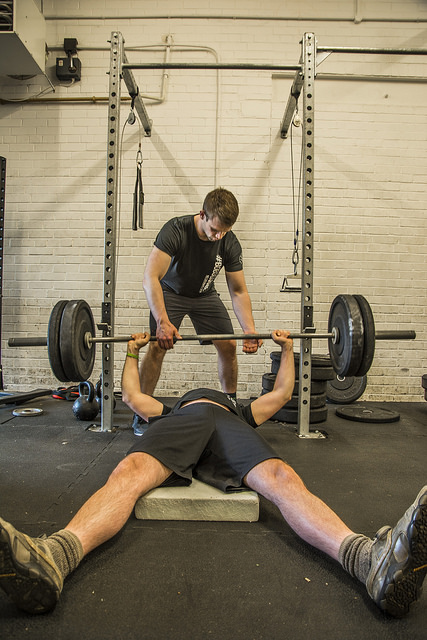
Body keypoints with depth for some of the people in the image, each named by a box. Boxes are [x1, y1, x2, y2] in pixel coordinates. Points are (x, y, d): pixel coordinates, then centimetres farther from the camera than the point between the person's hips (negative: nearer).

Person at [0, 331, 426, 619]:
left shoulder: (244, 410, 48)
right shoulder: (171, 409, 48)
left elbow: (283, 391, 51)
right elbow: (132, 396, 49)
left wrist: (287, 348, 53)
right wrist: (133, 352, 56)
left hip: (231, 426, 0)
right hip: (181, 422, 0)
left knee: (282, 478, -36)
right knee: (129, 472, -37)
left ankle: (372, 560, -63)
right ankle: (51, 560, -65)